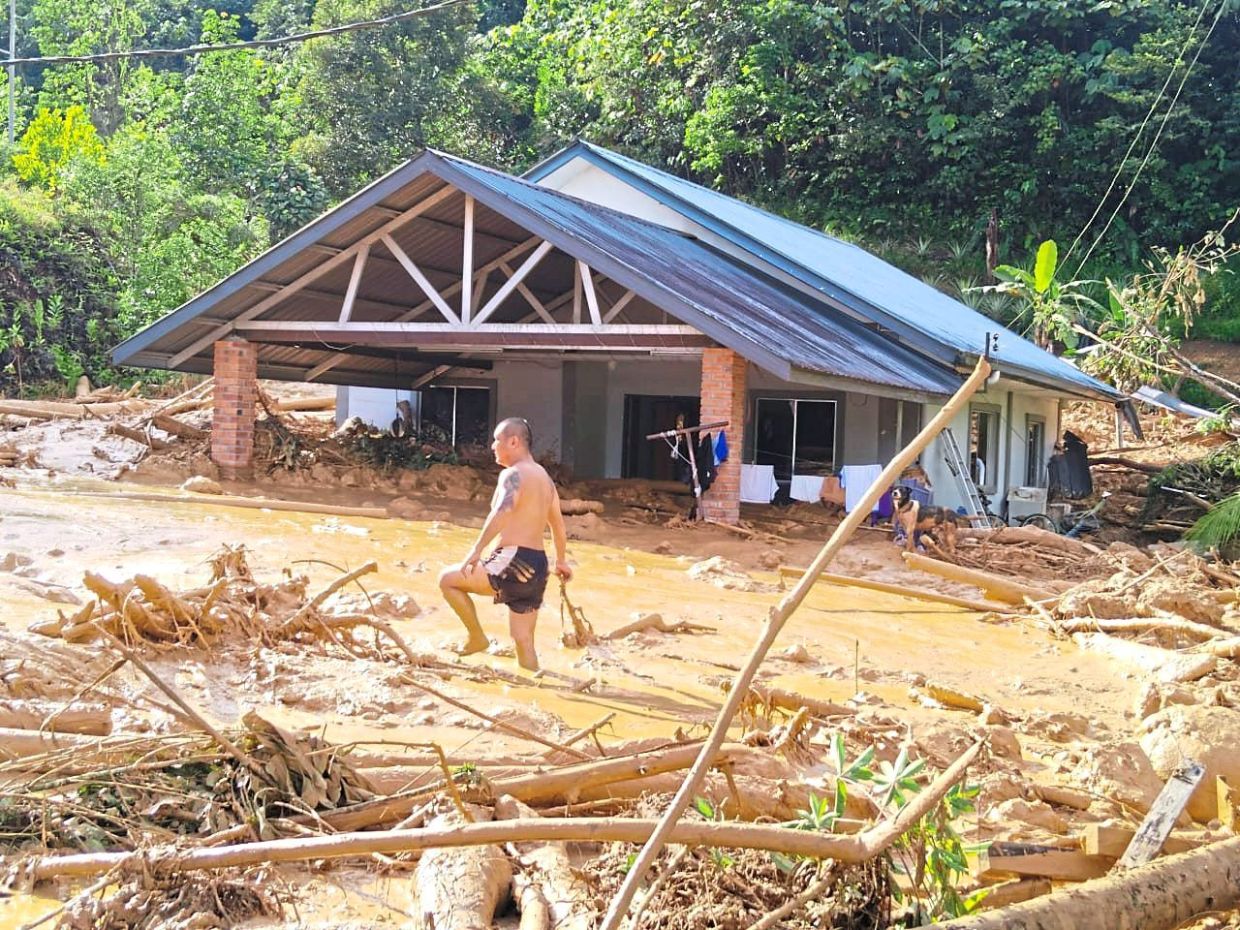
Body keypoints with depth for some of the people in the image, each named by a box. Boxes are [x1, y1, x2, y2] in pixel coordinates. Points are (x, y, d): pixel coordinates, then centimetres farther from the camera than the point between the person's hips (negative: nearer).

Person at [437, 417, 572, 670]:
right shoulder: (544, 477, 19)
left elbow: (503, 510, -29)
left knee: (448, 579, 5)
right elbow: (558, 525, 30)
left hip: (514, 561, -9)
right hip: (538, 565, 9)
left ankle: (476, 637, 10)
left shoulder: (513, 474, -9)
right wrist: (561, 561, 42)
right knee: (523, 640, 13)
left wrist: (477, 549, -34)